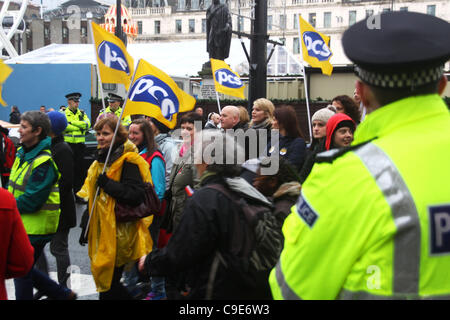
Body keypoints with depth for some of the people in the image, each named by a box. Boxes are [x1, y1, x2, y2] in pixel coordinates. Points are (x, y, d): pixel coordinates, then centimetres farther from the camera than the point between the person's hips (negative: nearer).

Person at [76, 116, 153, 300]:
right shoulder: (101, 160, 14)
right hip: (101, 230, 9)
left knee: (108, 283, -6)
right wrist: (86, 229, 23)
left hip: (119, 233, -9)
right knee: (105, 280, 15)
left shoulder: (129, 162, -15)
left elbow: (136, 195, -25)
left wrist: (108, 184, -26)